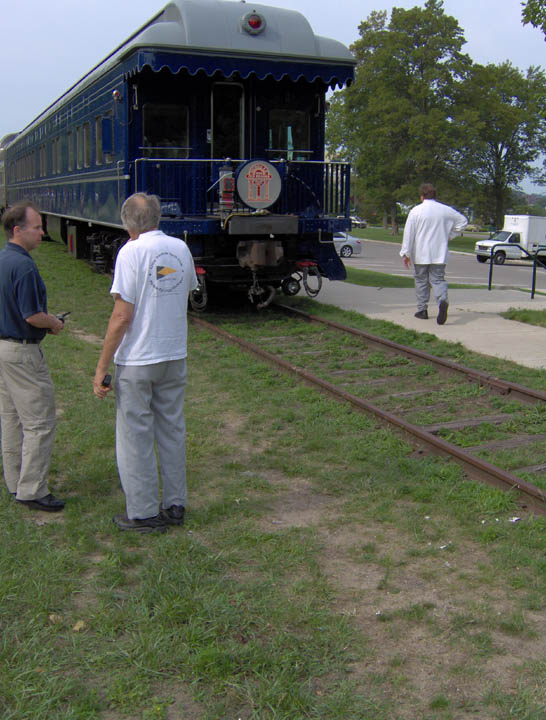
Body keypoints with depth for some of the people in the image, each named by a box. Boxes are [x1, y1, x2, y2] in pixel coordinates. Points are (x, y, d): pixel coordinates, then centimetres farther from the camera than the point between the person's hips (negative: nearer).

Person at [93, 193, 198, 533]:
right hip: (175, 356, 6)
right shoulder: (181, 248, 4)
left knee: (135, 436, 5)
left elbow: (122, 316, -17)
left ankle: (144, 513, 13)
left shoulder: (132, 252, -14)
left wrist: (102, 366, -12)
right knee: (172, 431, 15)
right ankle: (175, 505, 23)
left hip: (137, 361, -6)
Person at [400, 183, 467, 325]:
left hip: (420, 255, -2)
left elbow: (408, 233, -7)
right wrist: (449, 235, 21)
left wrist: (405, 253, -2)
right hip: (439, 254, 2)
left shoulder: (416, 211, -8)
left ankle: (422, 310, 17)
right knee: (438, 280, 4)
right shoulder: (446, 210, 3)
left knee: (421, 281, 12)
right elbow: (462, 221, 16)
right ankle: (443, 301, -25)